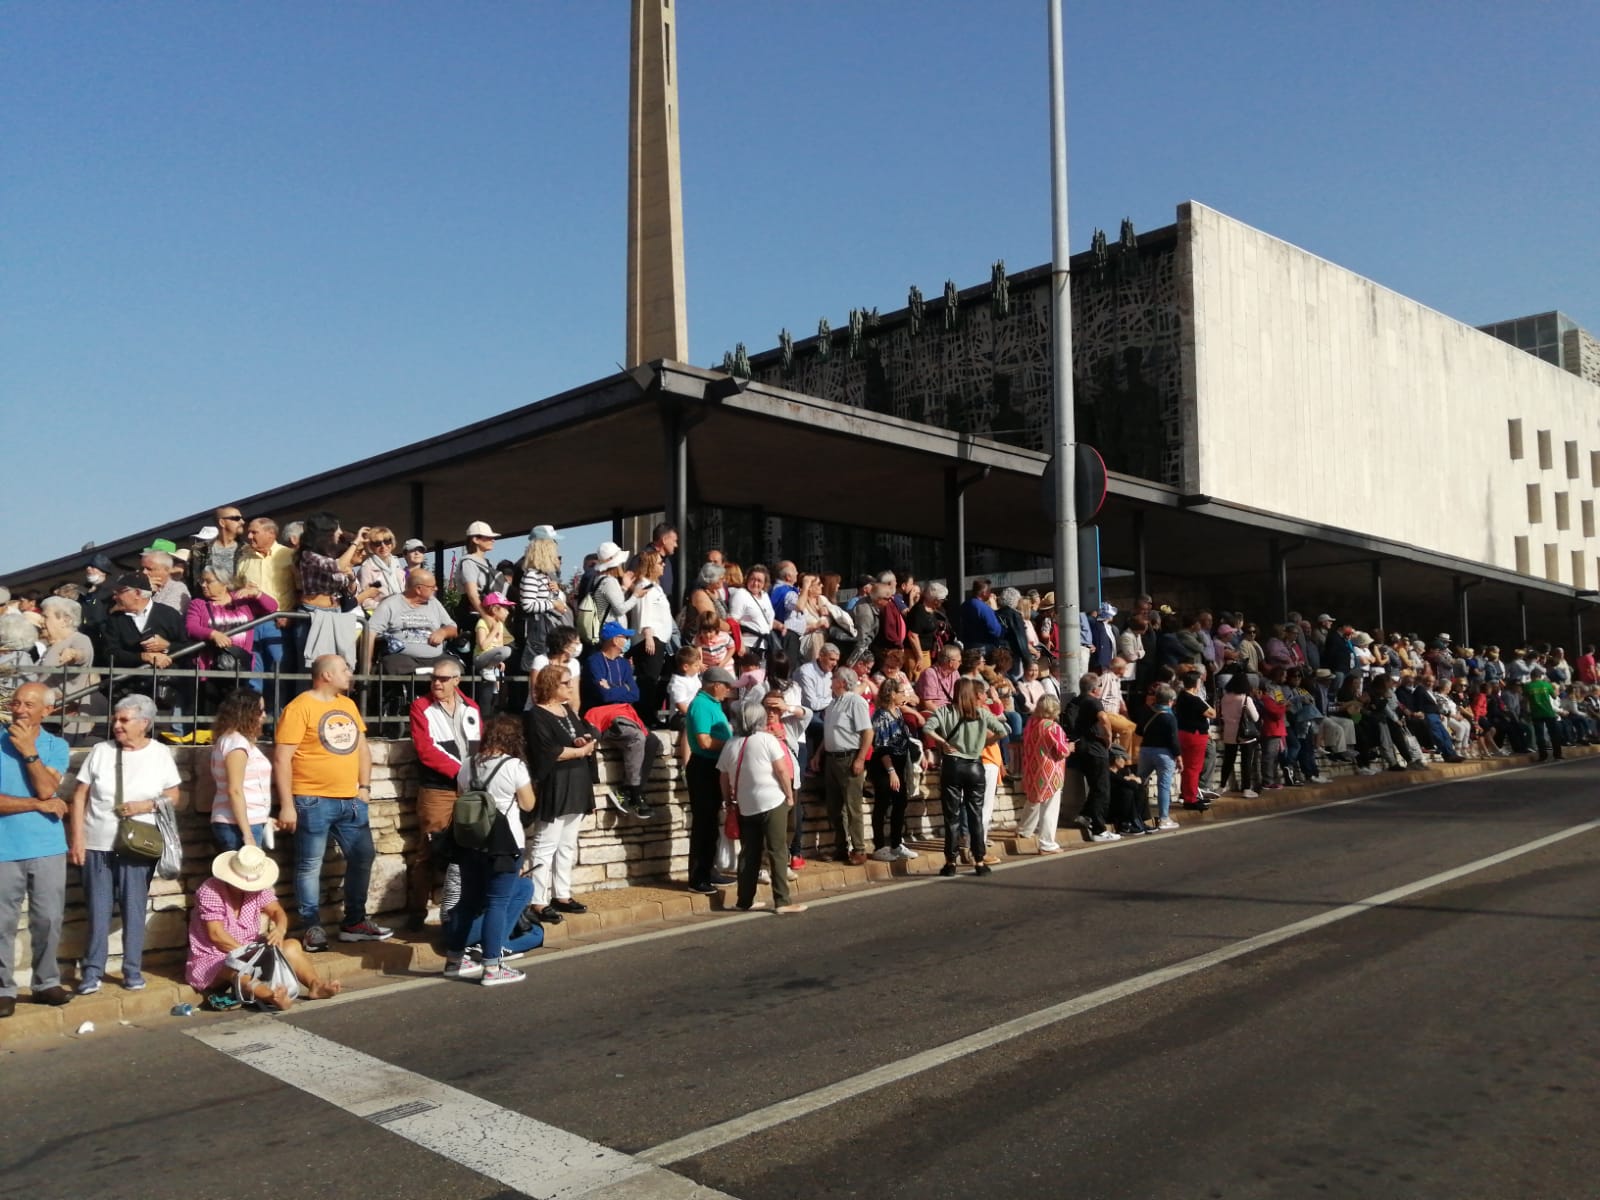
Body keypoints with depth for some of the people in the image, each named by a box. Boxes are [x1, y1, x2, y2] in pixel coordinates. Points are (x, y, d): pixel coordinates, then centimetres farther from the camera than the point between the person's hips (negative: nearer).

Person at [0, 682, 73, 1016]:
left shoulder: (56, 746, 5)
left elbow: (46, 789, -10)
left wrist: (29, 751, -14)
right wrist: (40, 805, -9)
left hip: (48, 848, 2)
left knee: (48, 920, 7)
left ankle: (46, 983, 19)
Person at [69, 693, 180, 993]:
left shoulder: (160, 754, 1)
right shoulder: (101, 751, 1)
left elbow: (173, 795, 5)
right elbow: (80, 796, 3)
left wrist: (146, 805, -14)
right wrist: (77, 838, -2)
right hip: (98, 844, 1)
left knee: (134, 908, 5)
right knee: (98, 909, 5)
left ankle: (132, 969, 16)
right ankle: (92, 970, 15)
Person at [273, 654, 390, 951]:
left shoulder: (348, 705, 13)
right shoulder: (300, 707, -10)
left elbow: (362, 747, 20)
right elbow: (282, 759, -12)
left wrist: (364, 786, 9)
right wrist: (286, 805, -15)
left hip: (351, 800, 8)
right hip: (313, 801, -7)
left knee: (362, 857, 12)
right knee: (310, 865, 1)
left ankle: (354, 922, 25)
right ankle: (312, 927, 12)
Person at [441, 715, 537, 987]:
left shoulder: (467, 766, 7)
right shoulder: (514, 766, -10)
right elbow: (528, 804, -3)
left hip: (470, 842, 6)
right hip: (503, 844, -6)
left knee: (469, 900, 16)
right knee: (496, 903, -2)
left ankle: (454, 960, 25)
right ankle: (491, 968, 0)